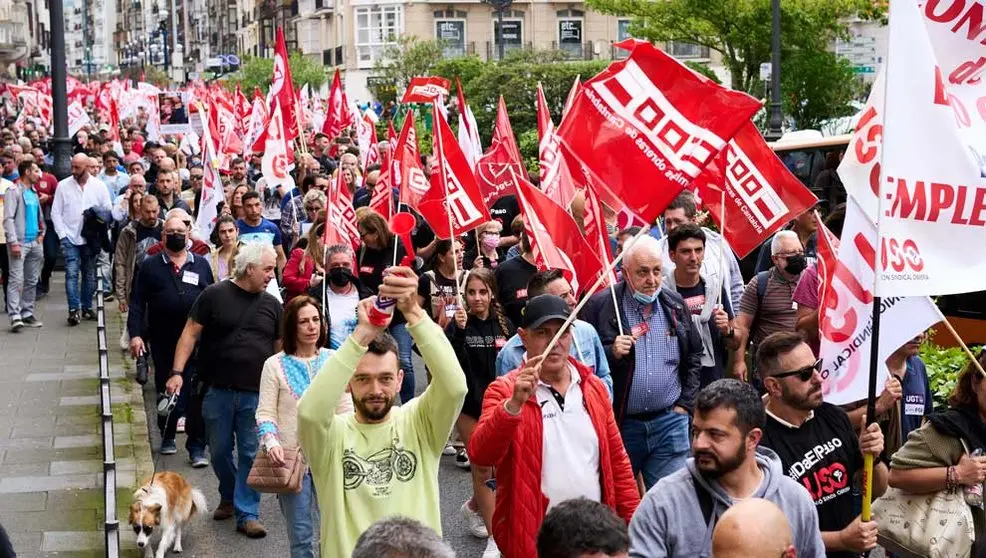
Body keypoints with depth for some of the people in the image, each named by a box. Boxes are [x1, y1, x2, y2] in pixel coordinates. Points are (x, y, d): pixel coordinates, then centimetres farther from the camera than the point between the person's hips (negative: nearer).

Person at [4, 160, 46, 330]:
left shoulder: (33, 192, 17)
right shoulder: (14, 191, -6)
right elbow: (8, 218, -13)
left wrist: (41, 233, 10)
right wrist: (13, 242, -19)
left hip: (35, 243, 8)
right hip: (19, 242, -8)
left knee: (32, 281, 10)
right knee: (16, 279, -11)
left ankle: (27, 313, 17)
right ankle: (15, 316, -15)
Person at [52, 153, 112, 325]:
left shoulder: (99, 187, 0)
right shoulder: (63, 185, -1)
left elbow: (108, 211, 3)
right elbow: (56, 212, 1)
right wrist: (62, 235, -5)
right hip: (70, 238, -1)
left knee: (90, 274, 9)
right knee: (72, 274, -9)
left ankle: (87, 307, 20)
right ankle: (73, 310, -9)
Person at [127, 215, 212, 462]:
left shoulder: (201, 265, 7)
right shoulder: (151, 266, 5)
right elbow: (138, 303, 2)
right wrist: (135, 334, -8)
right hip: (163, 342, 1)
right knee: (166, 392, 13)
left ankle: (197, 447, 2)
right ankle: (168, 437, 31)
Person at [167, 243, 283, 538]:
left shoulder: (271, 304, 6)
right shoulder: (214, 295, -4)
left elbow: (280, 347, 12)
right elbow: (190, 333, -4)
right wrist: (177, 372, -13)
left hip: (256, 394, 1)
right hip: (218, 391, -1)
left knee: (252, 454, 1)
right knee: (219, 451, 11)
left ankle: (247, 513, 9)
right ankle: (228, 497, 34)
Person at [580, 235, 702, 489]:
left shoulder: (675, 304, 7)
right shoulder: (599, 306, -6)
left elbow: (694, 356, 16)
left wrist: (684, 404, 9)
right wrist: (611, 353, -20)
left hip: (669, 421, 3)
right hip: (619, 422, -2)